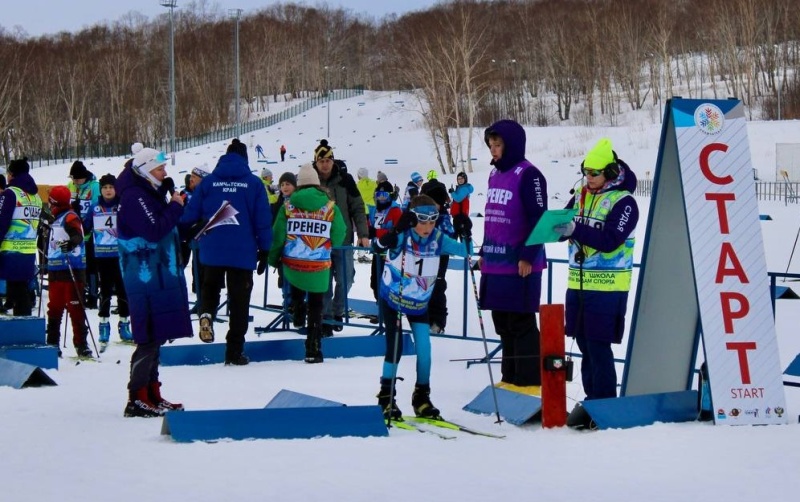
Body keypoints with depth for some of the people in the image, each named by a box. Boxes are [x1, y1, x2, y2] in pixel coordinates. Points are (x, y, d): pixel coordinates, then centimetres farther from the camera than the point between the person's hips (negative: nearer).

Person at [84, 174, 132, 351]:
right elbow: (84, 228, 13)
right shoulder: (95, 209, 5)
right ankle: (104, 325, 8)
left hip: (122, 255, 0)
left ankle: (124, 324, 14)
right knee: (105, 290, 1)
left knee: (123, 289, 3)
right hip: (102, 255, 1)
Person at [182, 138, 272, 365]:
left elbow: (190, 216, 3)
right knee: (239, 303, 7)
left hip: (211, 252, 1)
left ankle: (206, 314, -8)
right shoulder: (254, 183, -2)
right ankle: (234, 352, 8)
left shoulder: (208, 182, 1)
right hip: (243, 253, -1)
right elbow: (263, 220, -2)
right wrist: (264, 251, 6)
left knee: (210, 288, 24)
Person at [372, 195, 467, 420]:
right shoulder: (402, 236, -24)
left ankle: (421, 397, 13)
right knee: (395, 347, -7)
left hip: (420, 303, 3)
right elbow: (378, 247, -41)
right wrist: (396, 231, -57)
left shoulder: (437, 239, -13)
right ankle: (386, 397, 8)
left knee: (424, 348, -3)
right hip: (392, 299, -3)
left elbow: (463, 250, -14)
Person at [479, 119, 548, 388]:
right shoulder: (495, 174, 15)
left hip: (519, 266, -9)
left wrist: (528, 256, -19)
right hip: (495, 263, 9)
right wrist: (484, 252, 22)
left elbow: (539, 219, -16)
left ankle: (530, 382, 0)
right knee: (502, 324, 14)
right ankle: (510, 377, 23)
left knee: (521, 324, -5)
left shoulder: (528, 175, -11)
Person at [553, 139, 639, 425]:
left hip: (607, 286, -7)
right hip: (578, 283, 7)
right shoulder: (581, 197, 12)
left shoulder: (623, 202, -9)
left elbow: (610, 240, -20)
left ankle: (605, 402, -2)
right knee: (584, 344, 11)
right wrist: (553, 225, -10)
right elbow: (565, 225, 14)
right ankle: (592, 400, 20)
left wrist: (575, 230, -31)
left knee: (598, 345, -8)